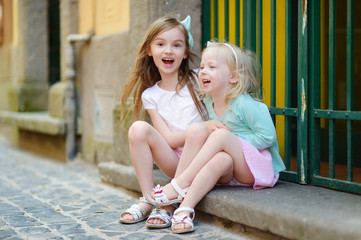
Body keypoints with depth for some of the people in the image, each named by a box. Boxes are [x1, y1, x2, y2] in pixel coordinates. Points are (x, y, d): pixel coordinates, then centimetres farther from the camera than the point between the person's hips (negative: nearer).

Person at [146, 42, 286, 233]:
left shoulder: (245, 104, -14)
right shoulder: (208, 104, 7)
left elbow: (267, 136, -18)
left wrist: (232, 141, -19)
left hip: (259, 166, -5)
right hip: (230, 174, 6)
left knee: (222, 134, -28)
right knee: (221, 158, -29)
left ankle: (180, 184, -29)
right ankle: (185, 208, -38)